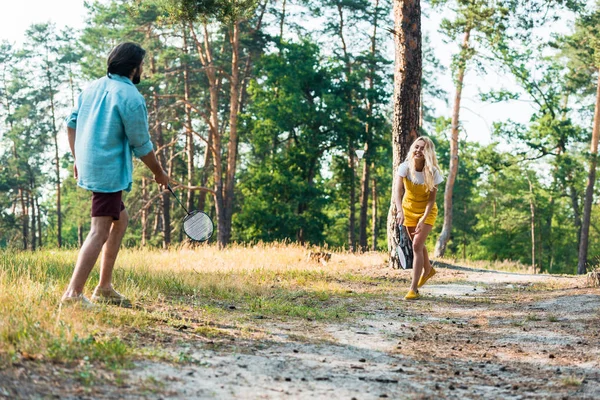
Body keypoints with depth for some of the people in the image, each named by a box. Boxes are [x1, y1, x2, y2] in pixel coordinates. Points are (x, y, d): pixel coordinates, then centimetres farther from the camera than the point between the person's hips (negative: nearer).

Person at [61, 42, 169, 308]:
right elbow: (141, 146, -9)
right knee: (100, 232, -9)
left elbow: (71, 123, 16)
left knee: (120, 219, 21)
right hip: (109, 172, -9)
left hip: (87, 165, 9)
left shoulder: (92, 87, 9)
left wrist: (78, 159, 25)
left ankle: (104, 288, 23)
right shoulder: (131, 98, -14)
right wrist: (159, 174, 5)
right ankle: (73, 294, -16)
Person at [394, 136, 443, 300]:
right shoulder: (405, 167, -22)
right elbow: (398, 191, -34)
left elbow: (432, 198, -21)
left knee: (417, 245, -16)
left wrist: (423, 220, -31)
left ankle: (414, 288, -12)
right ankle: (428, 270, 51)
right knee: (418, 244, 21)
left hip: (427, 211, -3)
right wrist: (399, 211, -50)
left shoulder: (432, 172, -24)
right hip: (409, 209, 3)